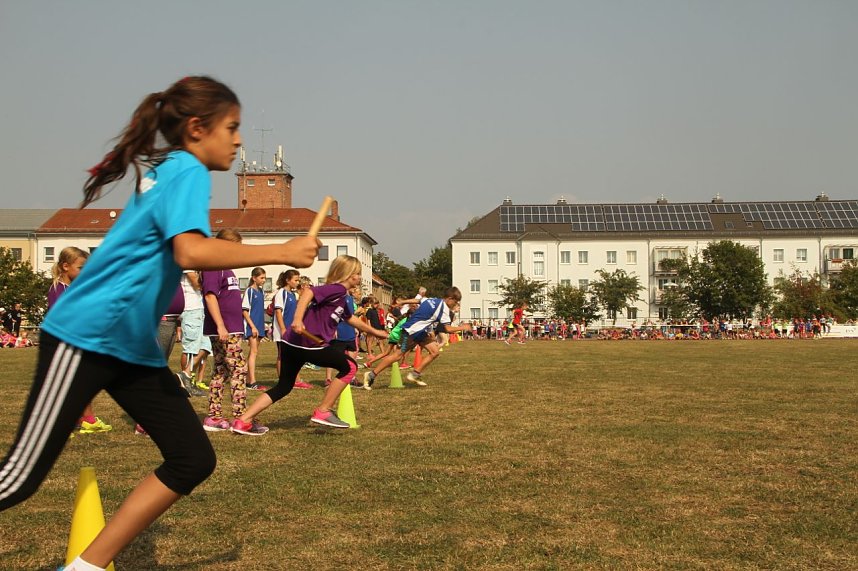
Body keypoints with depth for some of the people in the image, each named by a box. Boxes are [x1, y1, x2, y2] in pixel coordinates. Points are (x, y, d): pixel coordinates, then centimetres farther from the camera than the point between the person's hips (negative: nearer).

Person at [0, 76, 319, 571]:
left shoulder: (166, 170, 15)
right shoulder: (188, 171, -13)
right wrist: (282, 252, -25)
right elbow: (191, 252, -30)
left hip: (134, 347, 10)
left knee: (194, 459, 2)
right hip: (85, 338, -10)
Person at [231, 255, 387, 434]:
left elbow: (351, 319, 41)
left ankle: (243, 421, 9)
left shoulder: (342, 298, 23)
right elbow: (308, 292, -22)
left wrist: (374, 332, 52)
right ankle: (323, 412, 6)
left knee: (284, 387, 16)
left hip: (293, 343, 10)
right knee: (349, 366, 4)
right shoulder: (337, 289, -6)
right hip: (308, 343, -10)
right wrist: (298, 320, -33)